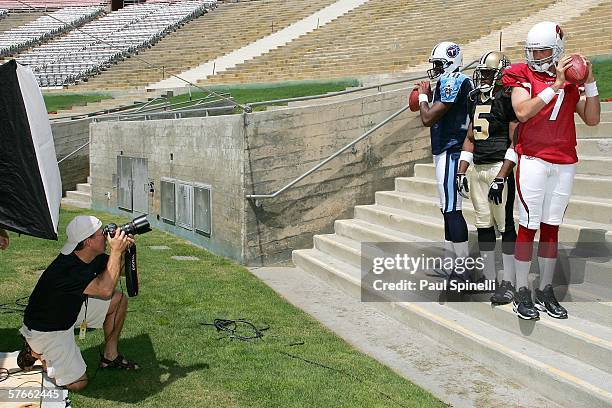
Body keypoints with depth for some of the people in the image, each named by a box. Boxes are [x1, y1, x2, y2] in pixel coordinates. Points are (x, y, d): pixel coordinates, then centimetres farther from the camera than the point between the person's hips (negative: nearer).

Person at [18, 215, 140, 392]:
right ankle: (35, 352, 11)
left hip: (71, 310, 8)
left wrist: (123, 249, -15)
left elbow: (119, 270, 7)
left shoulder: (92, 258, -10)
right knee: (77, 383, -8)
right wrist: (115, 251, -35)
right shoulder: (66, 270, -36)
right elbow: (105, 289, -43)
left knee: (119, 300, 1)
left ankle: (110, 356, 15)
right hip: (45, 329, -8)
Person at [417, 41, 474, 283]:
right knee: (447, 208, 15)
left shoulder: (452, 82, -15)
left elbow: (428, 118, -17)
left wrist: (423, 95, 0)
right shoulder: (460, 82, 16)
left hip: (449, 152, -11)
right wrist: (428, 95, 16)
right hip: (446, 151, 11)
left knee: (452, 210, -9)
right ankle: (449, 261, 24)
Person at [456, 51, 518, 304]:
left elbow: (515, 142, -12)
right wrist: (461, 172, 12)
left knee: (505, 226, -2)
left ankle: (508, 283, 5)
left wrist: (500, 178, -18)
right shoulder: (475, 99, 15)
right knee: (484, 225, 11)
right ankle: (489, 278, 21)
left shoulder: (507, 98, -8)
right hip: (477, 169, 7)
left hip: (499, 169, -7)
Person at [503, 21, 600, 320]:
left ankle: (545, 291, 17)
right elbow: (522, 112, -18)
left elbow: (592, 119, 11)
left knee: (551, 226, 9)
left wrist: (590, 83, 1)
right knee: (528, 226, -3)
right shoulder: (523, 75, 0)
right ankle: (522, 293, 4)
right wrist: (555, 86, -17)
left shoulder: (570, 78, 12)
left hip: (564, 161, 4)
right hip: (533, 159, -4)